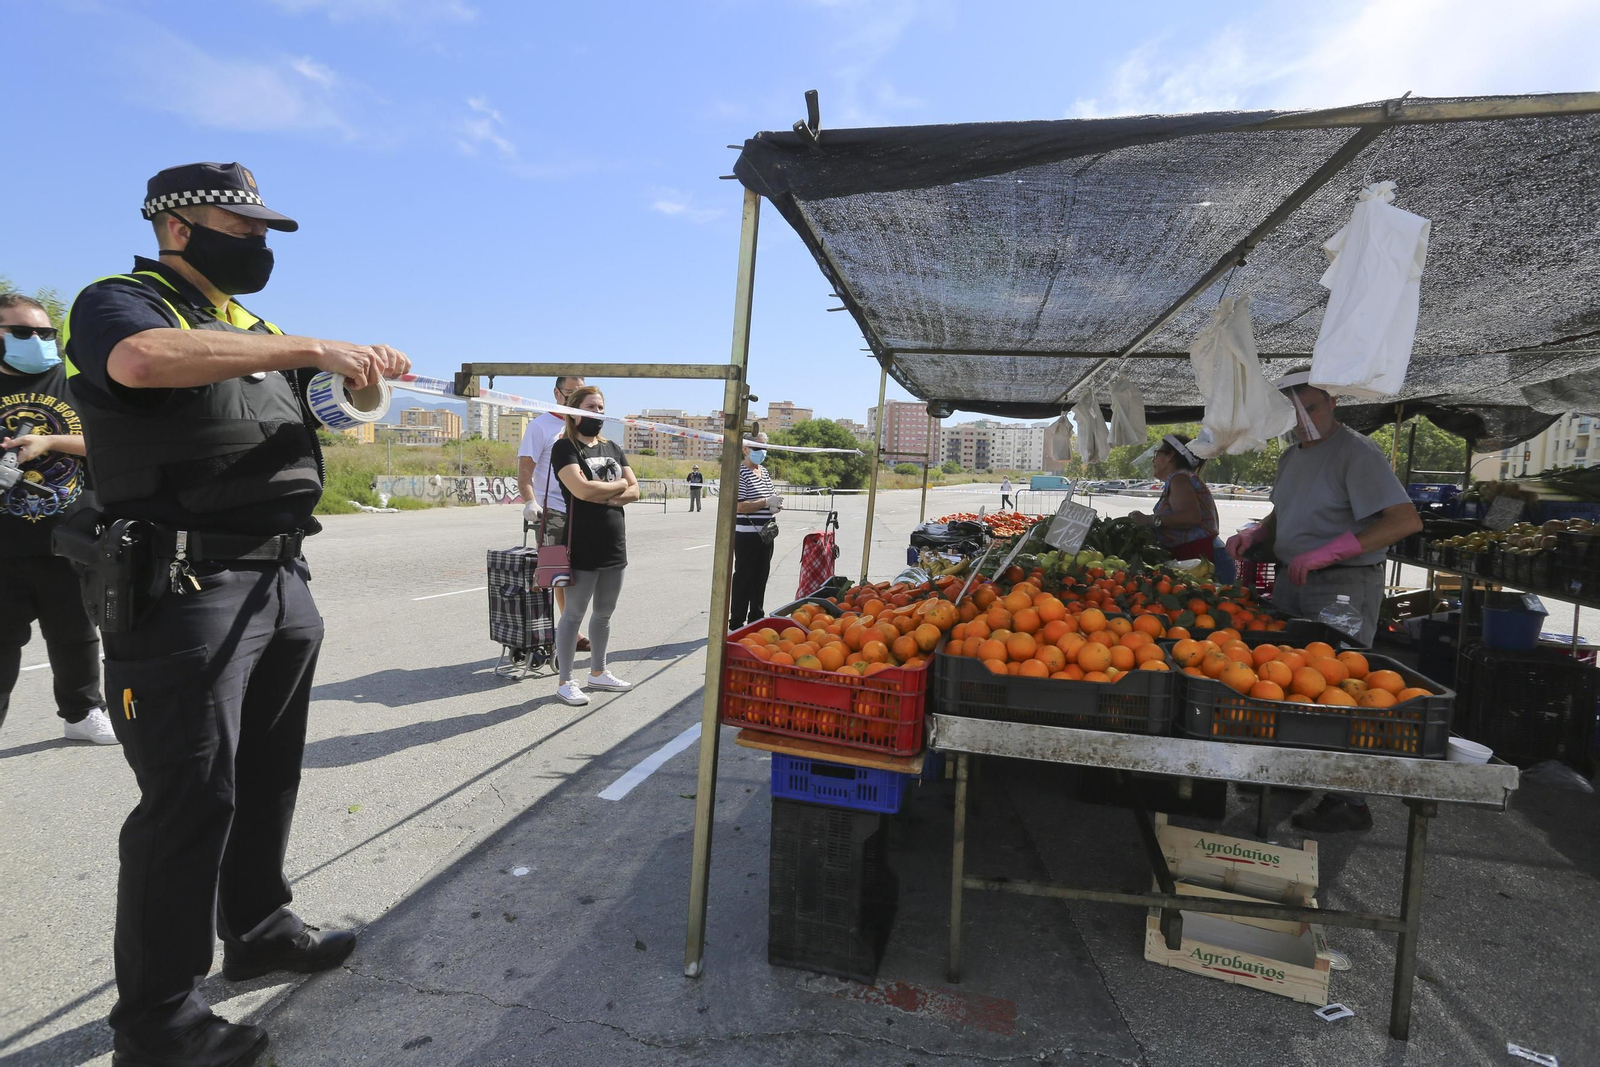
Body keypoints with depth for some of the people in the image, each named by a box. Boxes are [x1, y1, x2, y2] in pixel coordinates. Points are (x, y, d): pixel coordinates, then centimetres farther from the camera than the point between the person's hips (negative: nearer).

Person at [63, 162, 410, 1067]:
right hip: (187, 589, -7)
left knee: (268, 776, 17)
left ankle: (258, 928, 34)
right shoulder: (119, 302, -2)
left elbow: (315, 412, 18)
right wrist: (313, 348, -24)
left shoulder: (257, 330, 20)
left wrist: (365, 373, -2)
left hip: (282, 583, 8)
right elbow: (146, 358, -26)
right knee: (190, 798, -4)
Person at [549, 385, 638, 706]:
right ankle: (565, 681, 13)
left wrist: (606, 496, -11)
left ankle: (598, 672, 30)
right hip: (583, 547, -7)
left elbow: (634, 490, 7)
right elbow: (581, 489, -21)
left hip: (615, 545, 7)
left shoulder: (613, 448, 15)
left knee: (604, 613, 15)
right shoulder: (565, 447, -6)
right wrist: (617, 485, -6)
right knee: (574, 614, 2)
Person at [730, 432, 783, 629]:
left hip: (766, 534, 8)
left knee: (761, 577, 15)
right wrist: (766, 502, -25)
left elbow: (774, 496, 24)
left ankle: (756, 618, 28)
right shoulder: (740, 473, -12)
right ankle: (736, 622, 6)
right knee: (744, 578, -2)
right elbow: (739, 506, -21)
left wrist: (777, 506, 1)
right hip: (746, 535, -8)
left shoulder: (765, 472, 13)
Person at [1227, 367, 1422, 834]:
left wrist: (1327, 552, -28)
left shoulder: (1356, 453, -13)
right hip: (1291, 582, 8)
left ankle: (1348, 801, 10)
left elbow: (1406, 520, -23)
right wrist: (1254, 535, 7)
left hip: (1343, 586, -8)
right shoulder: (1291, 455, 14)